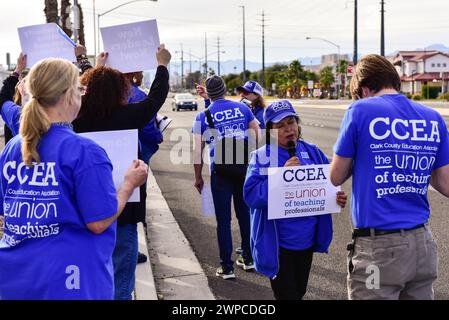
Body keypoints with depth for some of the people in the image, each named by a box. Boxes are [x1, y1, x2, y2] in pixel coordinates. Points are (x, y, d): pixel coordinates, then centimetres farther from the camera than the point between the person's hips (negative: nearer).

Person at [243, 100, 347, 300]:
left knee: (299, 292, 21)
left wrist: (338, 198, -13)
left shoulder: (312, 152, 4)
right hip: (278, 244, -5)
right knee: (286, 294, 2)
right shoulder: (262, 157, -10)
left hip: (307, 240, 5)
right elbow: (251, 196, -19)